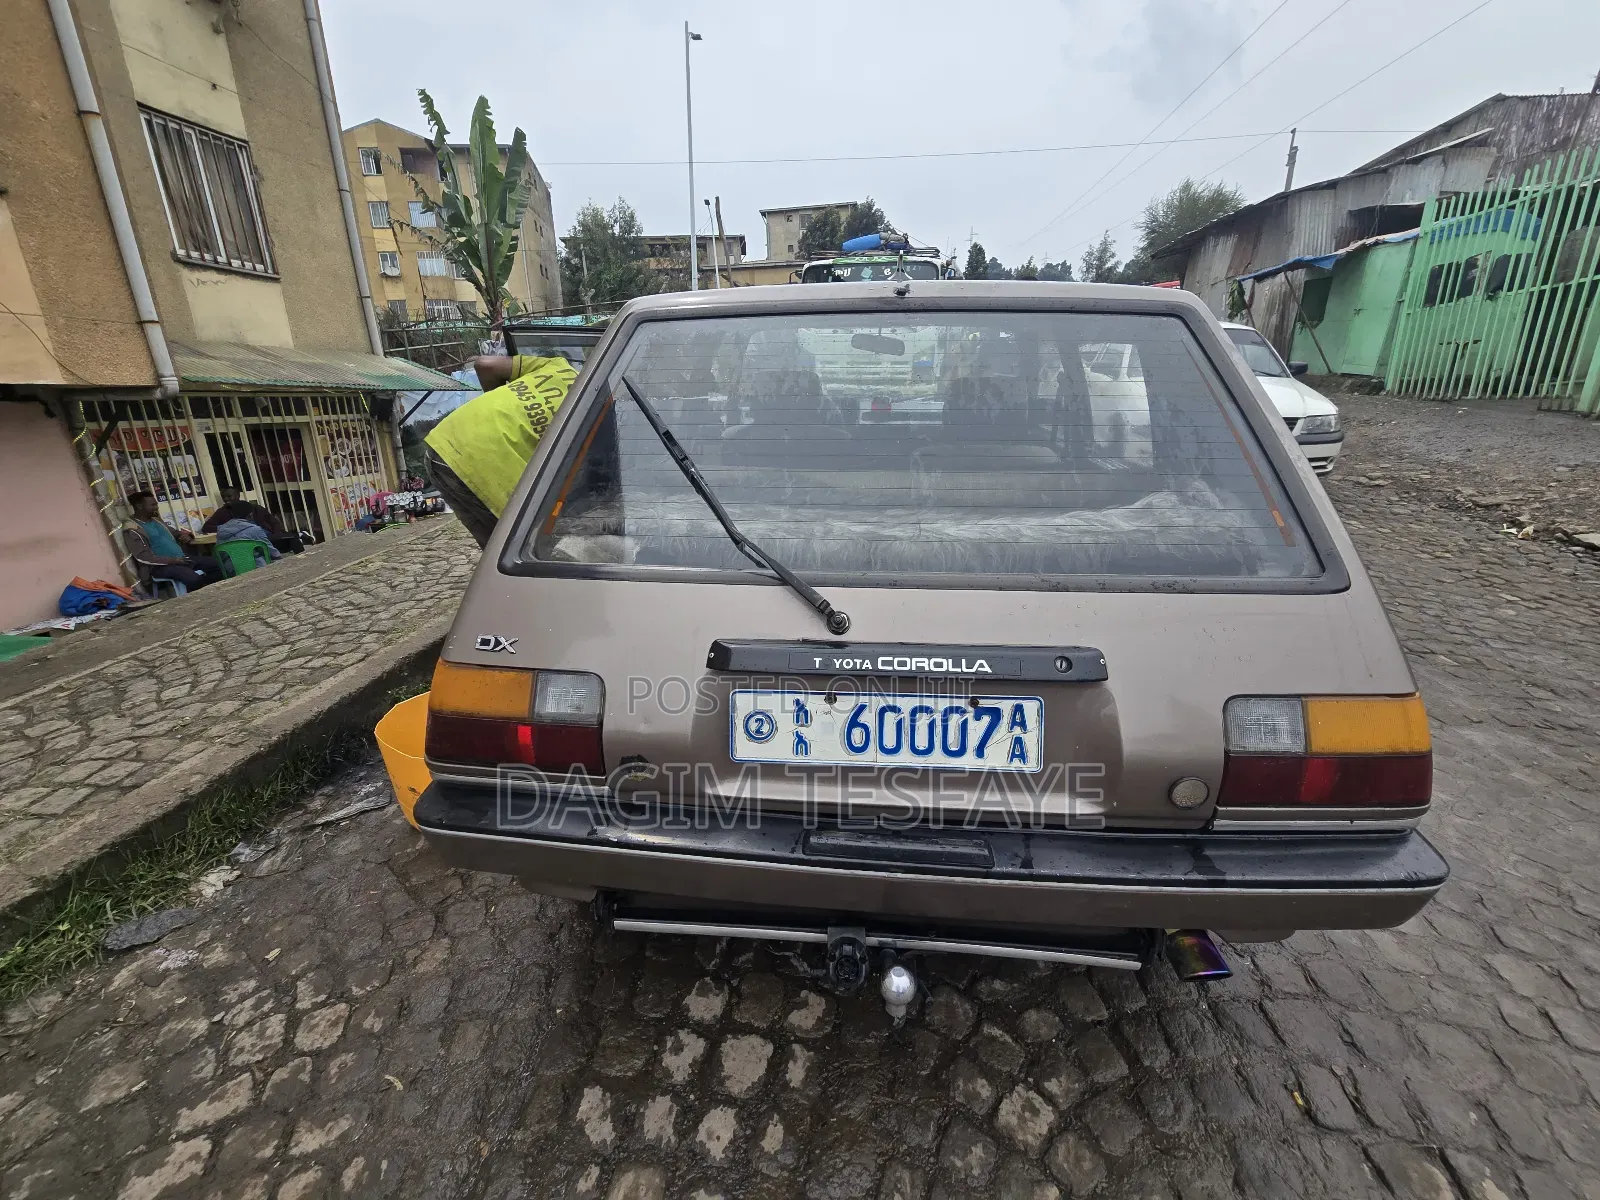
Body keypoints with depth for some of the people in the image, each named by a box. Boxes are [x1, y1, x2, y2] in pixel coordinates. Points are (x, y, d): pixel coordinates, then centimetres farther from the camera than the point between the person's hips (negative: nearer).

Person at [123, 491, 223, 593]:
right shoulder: (132, 529, -6)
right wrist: (173, 560, -23)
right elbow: (143, 557, -16)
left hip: (182, 558, 9)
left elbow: (175, 533, 31)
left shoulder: (156, 520, 18)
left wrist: (186, 535, 5)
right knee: (194, 578, -34)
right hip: (161, 565, -8)